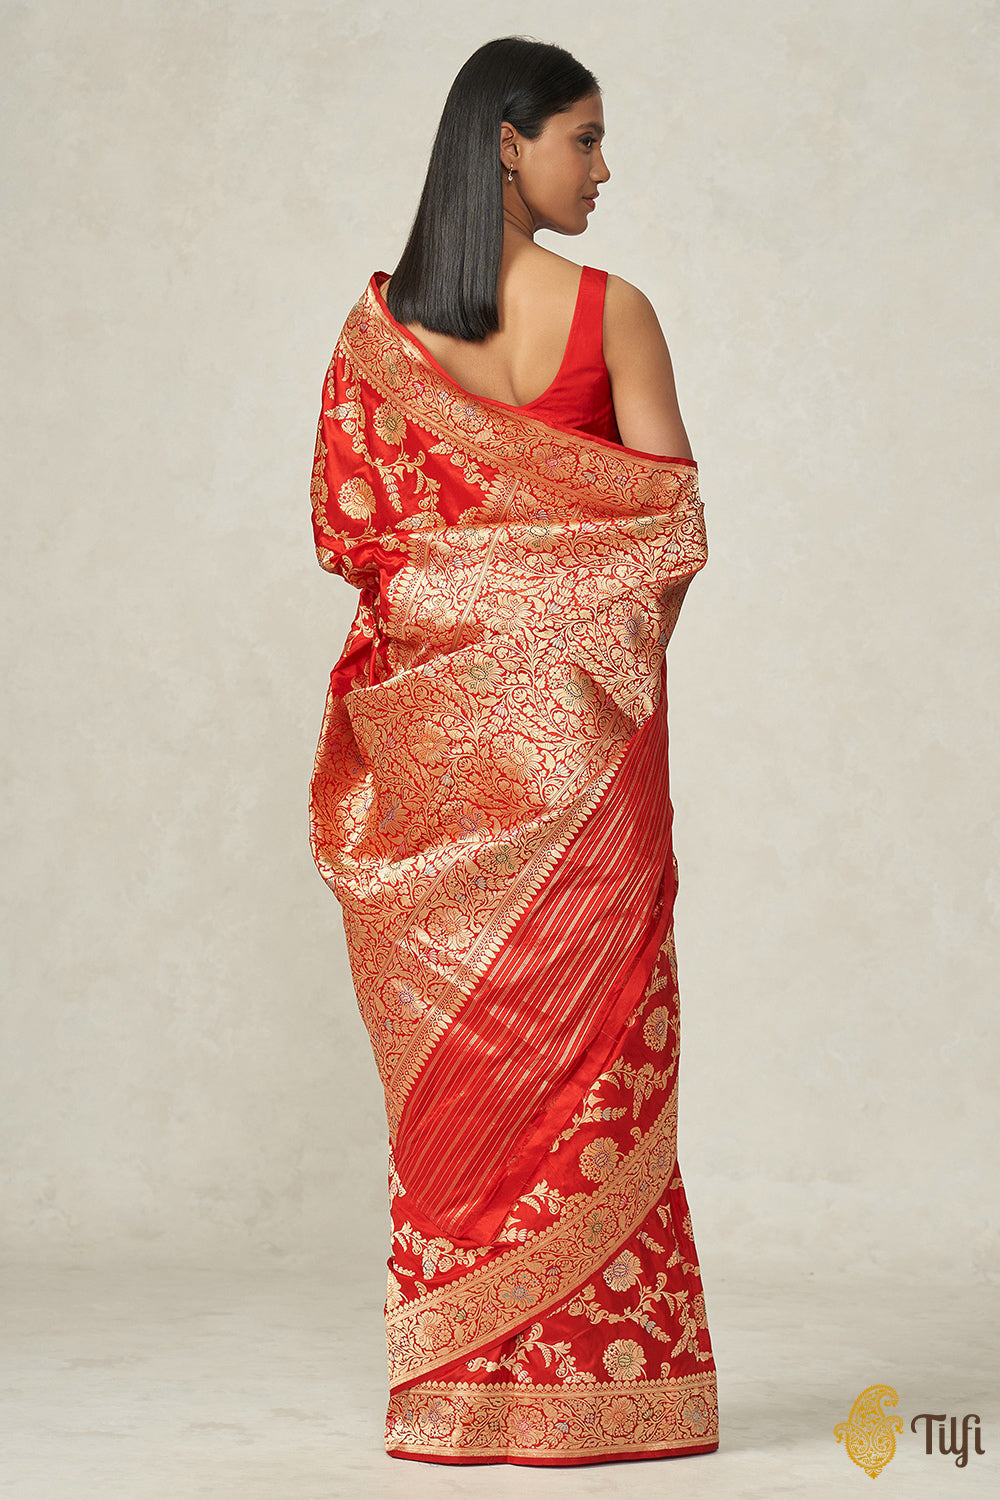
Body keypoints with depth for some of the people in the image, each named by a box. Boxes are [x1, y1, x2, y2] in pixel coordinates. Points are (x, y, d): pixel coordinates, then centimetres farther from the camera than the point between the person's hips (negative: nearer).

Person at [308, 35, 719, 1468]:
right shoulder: (613, 311, -7)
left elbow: (345, 520, 2)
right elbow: (673, 521, -7)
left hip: (436, 708, 3)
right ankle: (595, 1372, 11)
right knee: (588, 1032, 5)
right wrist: (627, 652, 8)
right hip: (577, 713, -3)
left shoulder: (380, 321, 1)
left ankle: (458, 1376, 15)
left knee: (456, 1044, 9)